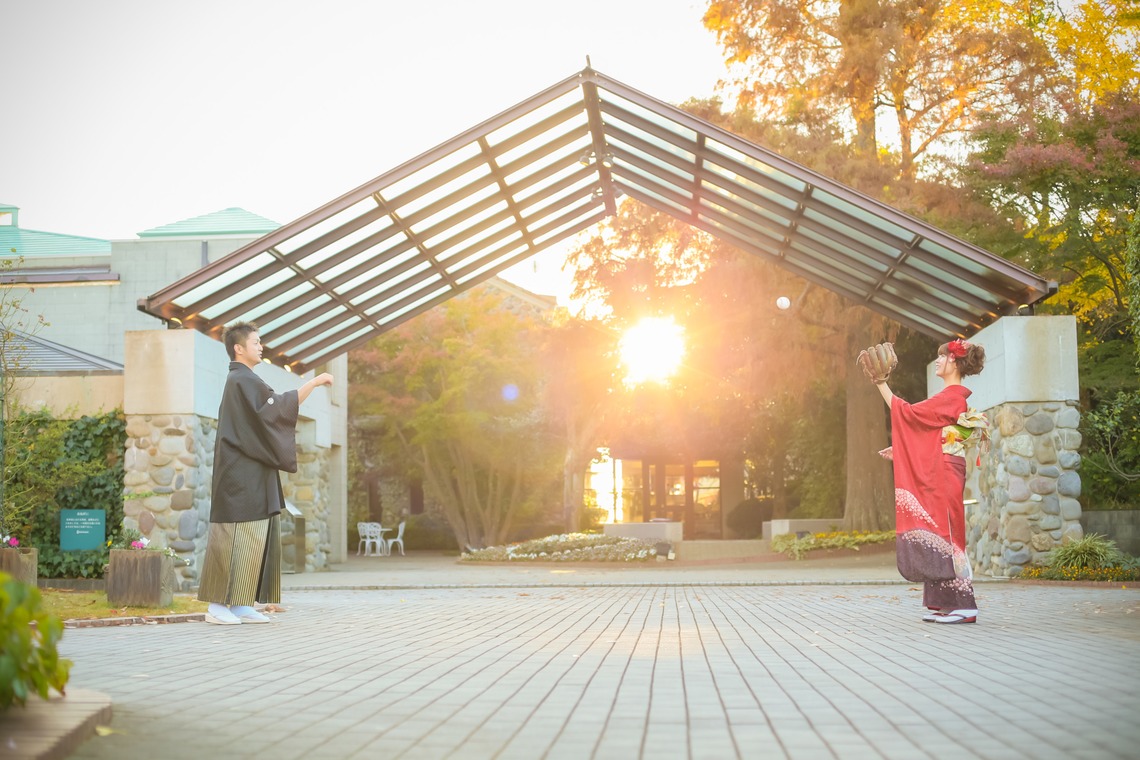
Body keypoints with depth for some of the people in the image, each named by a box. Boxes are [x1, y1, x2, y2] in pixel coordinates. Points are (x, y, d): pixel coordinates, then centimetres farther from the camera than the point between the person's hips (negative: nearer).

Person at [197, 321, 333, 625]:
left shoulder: (243, 381, 21)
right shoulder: (242, 380, -11)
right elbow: (277, 407, -21)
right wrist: (313, 382, -18)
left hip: (251, 476, 10)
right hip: (240, 476, -10)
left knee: (255, 539, 7)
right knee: (235, 538, -8)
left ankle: (240, 605, 8)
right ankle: (217, 605, -6)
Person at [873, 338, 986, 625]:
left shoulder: (952, 396, -11)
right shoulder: (951, 397, 19)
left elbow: (910, 413, -15)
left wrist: (882, 385, -11)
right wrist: (900, 450, 23)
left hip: (944, 475, -10)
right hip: (936, 475, 10)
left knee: (944, 534, -10)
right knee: (939, 535, 7)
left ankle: (963, 606, -9)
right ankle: (946, 604, 9)